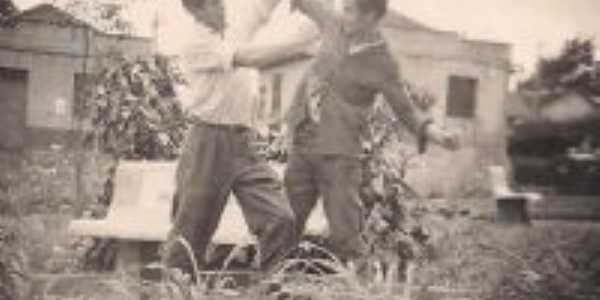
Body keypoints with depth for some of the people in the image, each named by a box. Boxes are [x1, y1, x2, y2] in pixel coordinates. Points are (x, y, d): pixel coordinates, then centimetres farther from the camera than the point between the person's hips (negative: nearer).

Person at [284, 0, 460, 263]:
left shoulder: (382, 64, -11)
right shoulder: (335, 24, 0)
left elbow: (405, 109, -5)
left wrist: (433, 131, -21)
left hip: (337, 153, -5)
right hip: (301, 143, 5)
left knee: (344, 235, -9)